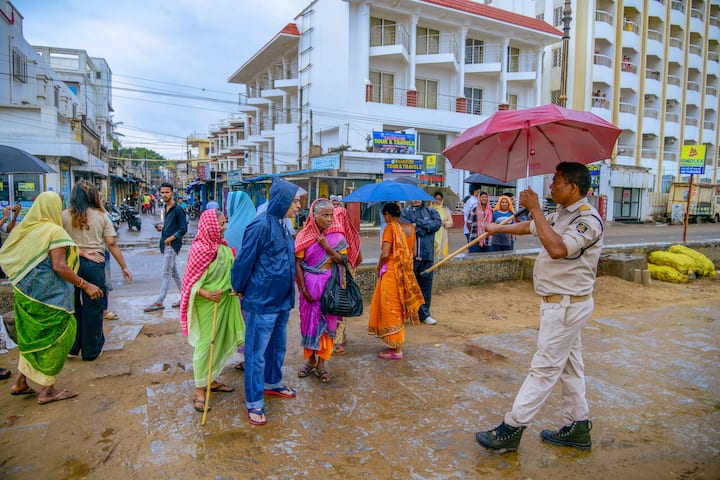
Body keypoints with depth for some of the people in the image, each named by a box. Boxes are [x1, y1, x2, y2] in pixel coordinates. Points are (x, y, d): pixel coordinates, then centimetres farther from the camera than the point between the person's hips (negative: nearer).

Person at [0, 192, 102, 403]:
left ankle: (20, 382, 29)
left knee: (31, 337, 21)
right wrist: (85, 285, -18)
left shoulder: (24, 229, 9)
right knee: (54, 338, 4)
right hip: (48, 295, -8)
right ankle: (47, 390, 11)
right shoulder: (54, 231, -14)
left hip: (24, 292, 8)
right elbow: (59, 267, -20)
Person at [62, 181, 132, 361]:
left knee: (72, 306, 16)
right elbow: (112, 244, -3)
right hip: (95, 264, -1)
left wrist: (81, 252, -5)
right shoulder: (101, 216, 0)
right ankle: (91, 351, 16)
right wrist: (124, 267, 1)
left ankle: (72, 347, 27)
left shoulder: (65, 216, 1)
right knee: (93, 308, 7)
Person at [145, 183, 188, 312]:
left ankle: (159, 302, -1)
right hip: (166, 245, 9)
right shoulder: (166, 208, 14)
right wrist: (162, 228, 7)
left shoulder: (178, 209, -12)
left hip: (172, 245, -9)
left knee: (166, 273, -5)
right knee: (174, 272, 13)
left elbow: (183, 229, -14)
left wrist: (170, 238, -18)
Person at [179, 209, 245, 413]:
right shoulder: (199, 249, -17)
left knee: (220, 343, 16)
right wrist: (206, 293, -28)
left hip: (224, 302, 7)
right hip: (207, 304, -7)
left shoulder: (222, 246, 4)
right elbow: (191, 281, -14)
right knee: (205, 344, 2)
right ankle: (199, 389, 17)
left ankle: (212, 381, 33)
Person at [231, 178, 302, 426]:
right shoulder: (261, 226, -21)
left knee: (278, 346, 23)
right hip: (261, 303, -9)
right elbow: (243, 262, -15)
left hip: (281, 301, 9)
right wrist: (240, 291, -2)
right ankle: (253, 403, 17)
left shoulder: (281, 226, 7)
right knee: (257, 353, 4)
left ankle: (273, 383, 43)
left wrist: (289, 295, 16)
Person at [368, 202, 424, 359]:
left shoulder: (390, 227, -14)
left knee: (391, 309, 1)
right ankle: (396, 345, 27)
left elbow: (385, 254, -19)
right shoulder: (410, 228, 8)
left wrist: (379, 266, -2)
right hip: (406, 274, 8)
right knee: (400, 308, 17)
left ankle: (396, 350, 7)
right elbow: (413, 253, 12)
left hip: (391, 272, -7)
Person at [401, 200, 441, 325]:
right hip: (411, 254, -2)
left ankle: (424, 314, 18)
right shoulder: (406, 212, 5)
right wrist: (427, 227, -5)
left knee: (426, 283, 7)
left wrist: (418, 223, -8)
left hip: (427, 254, 3)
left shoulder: (430, 211, 13)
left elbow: (438, 223, -5)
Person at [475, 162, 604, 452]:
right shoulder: (560, 215, 10)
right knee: (569, 366, 16)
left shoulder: (588, 219, -19)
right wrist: (497, 229, 37)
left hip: (567, 305, -10)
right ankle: (578, 427, 29)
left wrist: (535, 209, -29)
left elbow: (557, 249, -35)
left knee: (545, 368, -4)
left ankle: (511, 429, 2)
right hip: (560, 303, 10)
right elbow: (530, 227, 26)